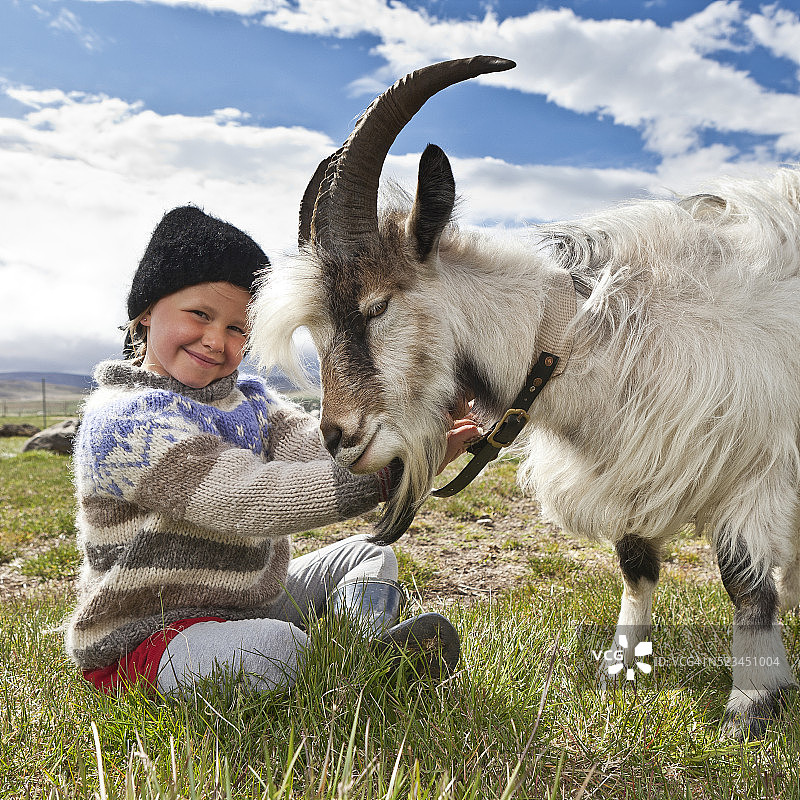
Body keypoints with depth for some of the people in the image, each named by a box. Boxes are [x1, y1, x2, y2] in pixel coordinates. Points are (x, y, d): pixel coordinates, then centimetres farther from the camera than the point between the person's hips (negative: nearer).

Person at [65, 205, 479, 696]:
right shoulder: (123, 419, -21)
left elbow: (318, 448, -16)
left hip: (250, 603, 8)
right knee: (274, 647, -38)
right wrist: (394, 469, -38)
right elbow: (247, 499, -33)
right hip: (144, 638, -8)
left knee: (369, 554, 14)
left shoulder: (248, 397, 5)